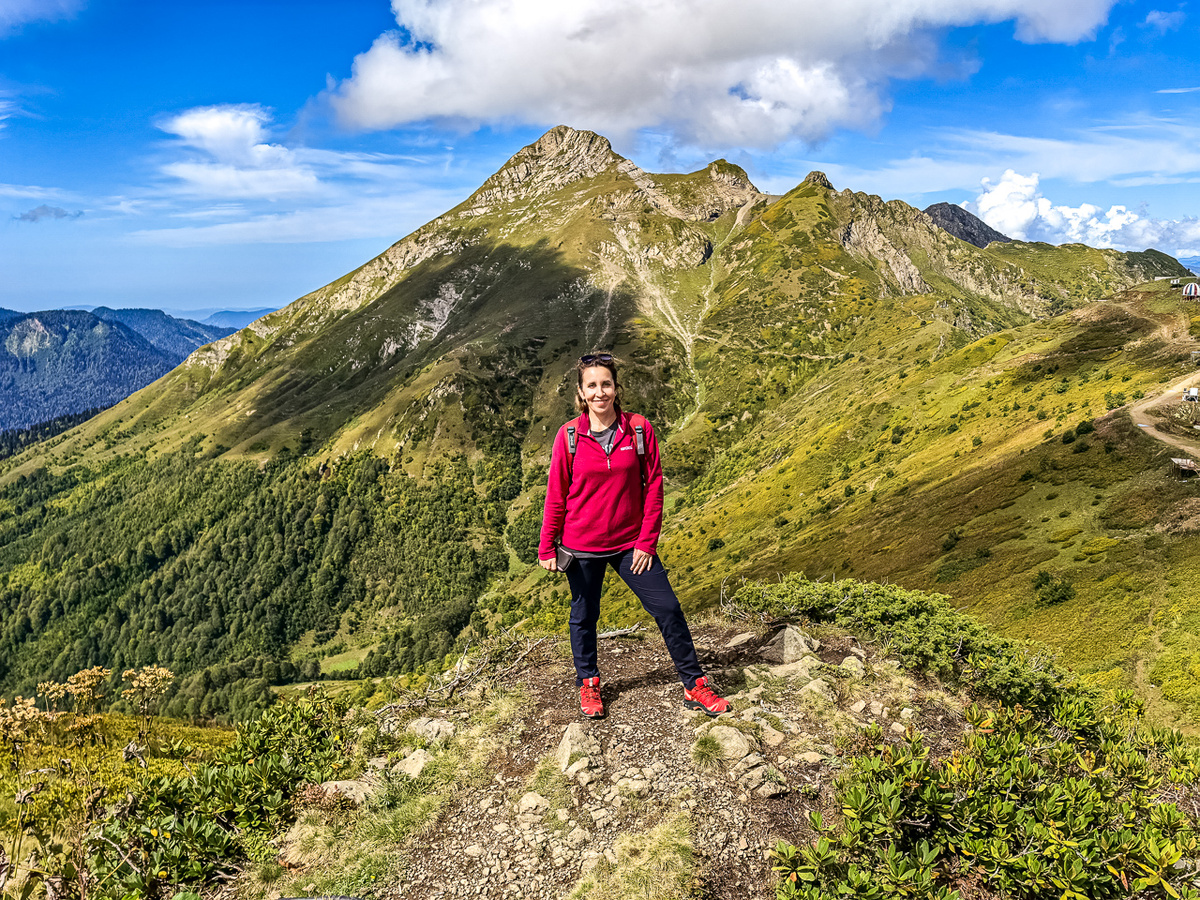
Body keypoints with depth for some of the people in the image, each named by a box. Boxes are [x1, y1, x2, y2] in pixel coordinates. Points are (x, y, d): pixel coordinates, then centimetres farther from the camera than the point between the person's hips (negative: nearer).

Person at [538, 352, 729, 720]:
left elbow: (653, 487, -3)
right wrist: (547, 547, -1)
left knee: (668, 608, 1)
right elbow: (556, 495, -3)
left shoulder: (639, 430, -7)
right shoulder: (569, 436, -9)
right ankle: (588, 684, 38)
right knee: (584, 616, 15)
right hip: (581, 546, 0)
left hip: (631, 544, 1)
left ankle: (694, 686, 17)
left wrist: (647, 542, -5)